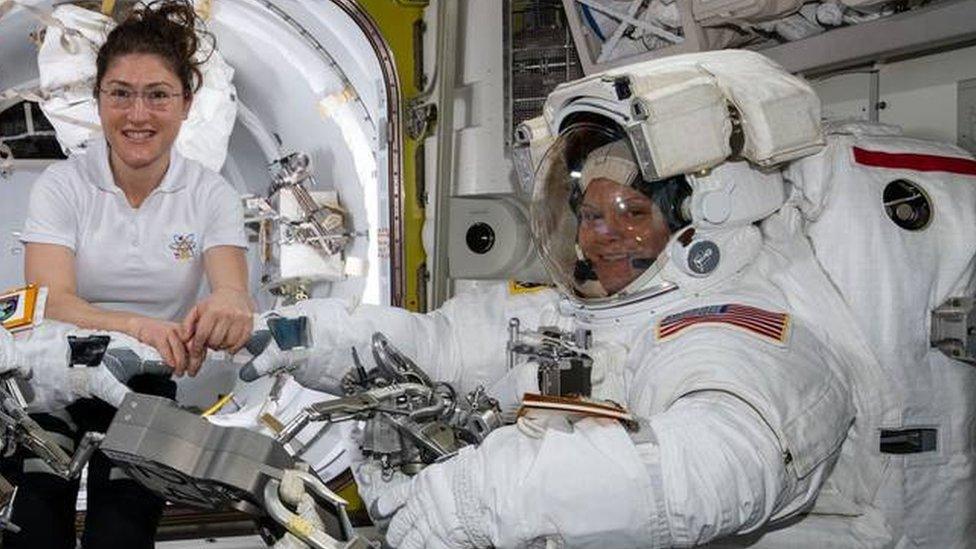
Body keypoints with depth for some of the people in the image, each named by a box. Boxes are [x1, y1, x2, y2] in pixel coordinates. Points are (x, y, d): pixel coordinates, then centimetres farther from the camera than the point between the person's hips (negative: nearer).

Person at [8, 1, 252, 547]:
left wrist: (229, 305, -47)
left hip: (147, 385, 1)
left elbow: (234, 289, -19)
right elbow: (50, 301, -22)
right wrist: (139, 326, -44)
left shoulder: (210, 194, -4)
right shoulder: (62, 185, -8)